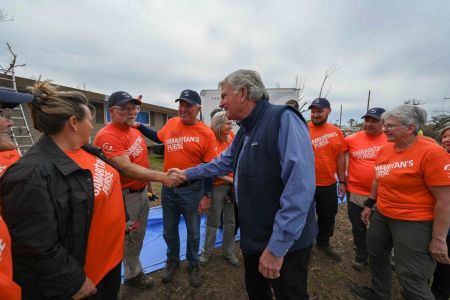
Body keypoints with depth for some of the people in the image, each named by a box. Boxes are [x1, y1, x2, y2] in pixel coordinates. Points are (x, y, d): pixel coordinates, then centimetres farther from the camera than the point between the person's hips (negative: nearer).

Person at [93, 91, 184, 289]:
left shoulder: (136, 131, 7)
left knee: (139, 235, 23)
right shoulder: (107, 136, -22)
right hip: (125, 196, -8)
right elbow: (126, 168, -31)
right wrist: (161, 177, -35)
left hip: (142, 191, 8)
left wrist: (148, 185, 14)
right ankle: (133, 274, 35)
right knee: (129, 238, 11)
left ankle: (133, 269, 44)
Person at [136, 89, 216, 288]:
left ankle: (193, 265, 42)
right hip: (168, 188, 4)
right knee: (169, 230, 20)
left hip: (192, 190, -3)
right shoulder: (171, 124, 0)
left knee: (193, 232, 16)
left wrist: (207, 195, -10)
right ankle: (173, 261, 47)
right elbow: (158, 137, 23)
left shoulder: (206, 133, -13)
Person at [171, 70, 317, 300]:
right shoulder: (244, 131, 8)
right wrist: (187, 173, 23)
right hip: (254, 237, 9)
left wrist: (277, 246, -26)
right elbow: (222, 163, 21)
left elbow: (299, 186, -30)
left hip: (285, 243, -8)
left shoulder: (284, 119, -22)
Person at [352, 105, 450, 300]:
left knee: (412, 279, 4)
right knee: (376, 255, 22)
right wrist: (369, 205, 18)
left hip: (414, 223, -7)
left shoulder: (431, 152, -19)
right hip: (381, 216, 8)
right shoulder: (385, 149, 2)